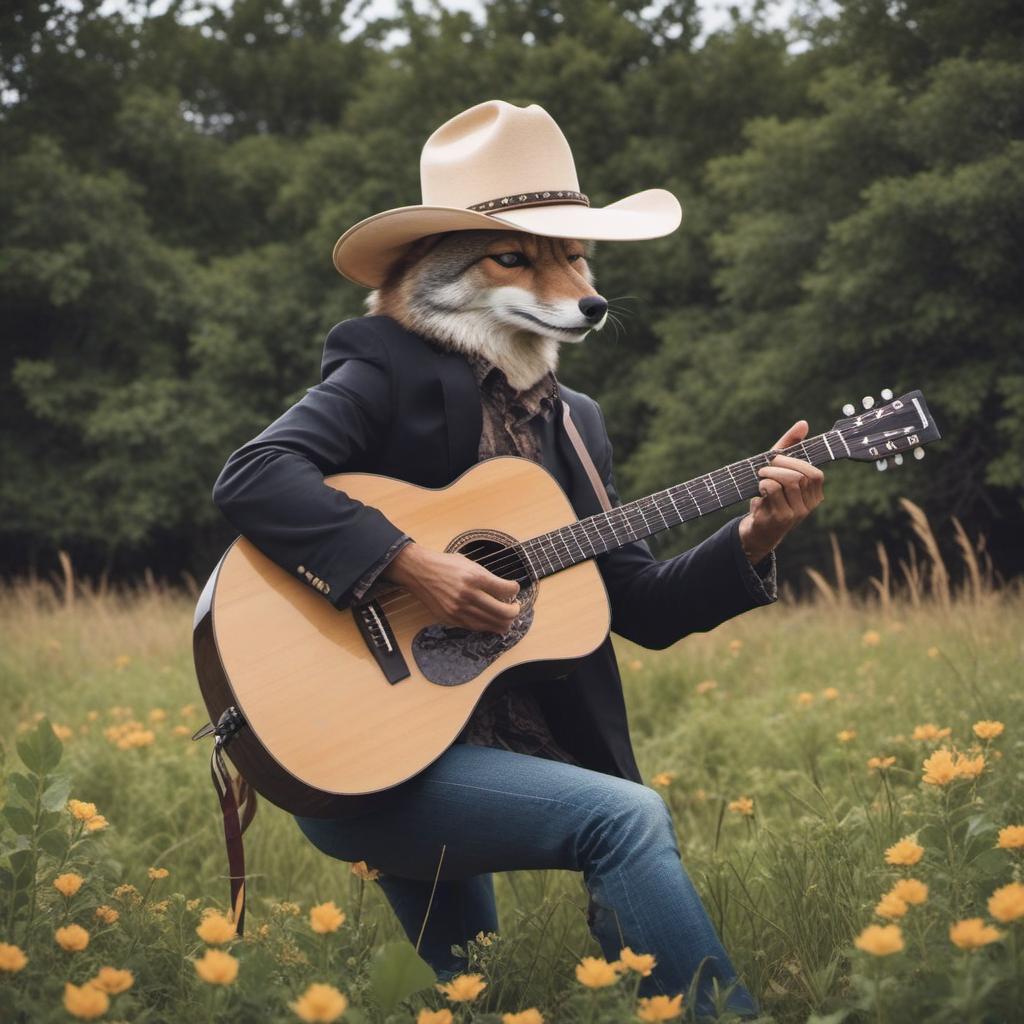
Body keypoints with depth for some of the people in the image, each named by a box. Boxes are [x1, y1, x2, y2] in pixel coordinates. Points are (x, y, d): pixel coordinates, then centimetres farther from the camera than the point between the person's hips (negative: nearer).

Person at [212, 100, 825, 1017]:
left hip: (492, 754, 8)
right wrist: (411, 566, -30)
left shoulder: (572, 421, 14)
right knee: (629, 818, -23)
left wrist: (750, 541, -4)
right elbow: (251, 478, -24)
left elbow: (640, 607, 12)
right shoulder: (389, 371, -7)